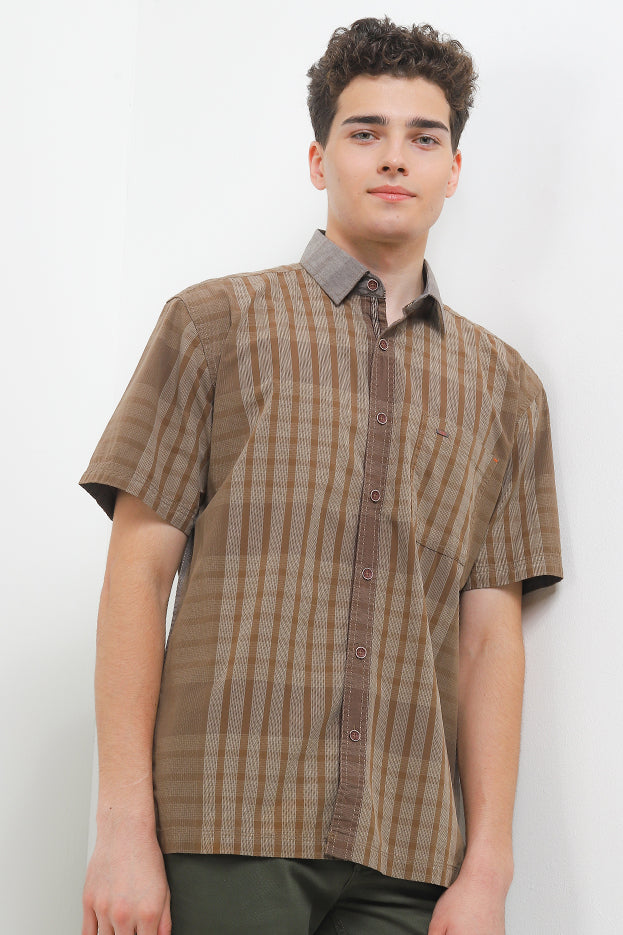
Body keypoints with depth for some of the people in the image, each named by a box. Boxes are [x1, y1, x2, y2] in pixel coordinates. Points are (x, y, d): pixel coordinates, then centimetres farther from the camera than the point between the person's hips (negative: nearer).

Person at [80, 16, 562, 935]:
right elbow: (138, 569, 1)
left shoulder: (504, 385, 14)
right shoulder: (217, 322, 7)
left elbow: (490, 632, 8)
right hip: (227, 823, -2)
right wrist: (123, 826, -7)